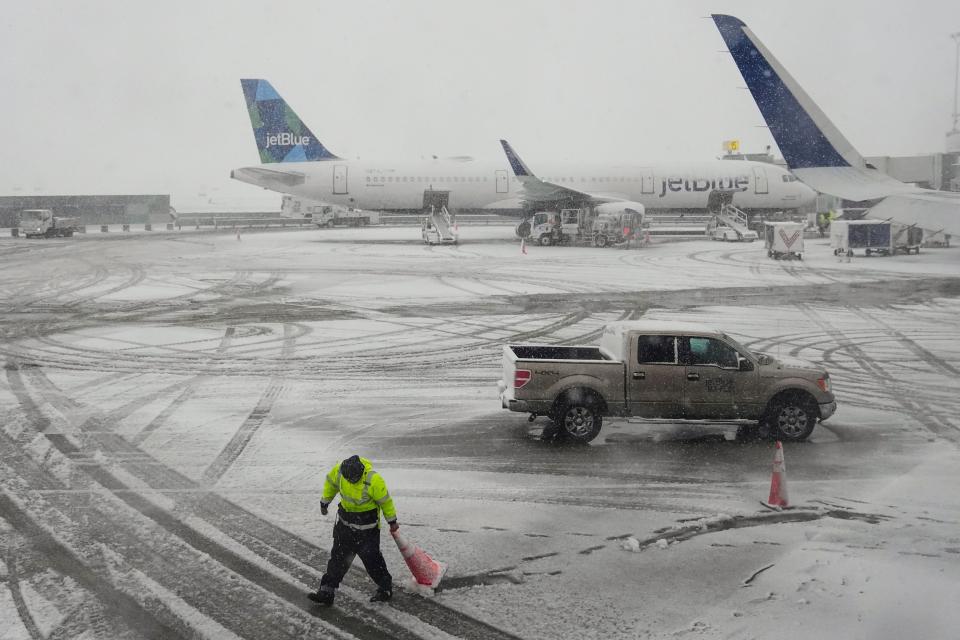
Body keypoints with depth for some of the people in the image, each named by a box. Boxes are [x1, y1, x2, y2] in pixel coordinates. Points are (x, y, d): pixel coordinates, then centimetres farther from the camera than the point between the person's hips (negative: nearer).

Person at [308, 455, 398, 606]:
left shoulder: (374, 480, -30)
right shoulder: (339, 470, -17)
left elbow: (385, 501, -15)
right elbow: (330, 483, 6)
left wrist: (392, 521, -3)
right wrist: (325, 502, 17)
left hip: (367, 524, -5)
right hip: (345, 518, 5)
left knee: (371, 557, -2)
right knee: (338, 555, 9)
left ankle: (385, 588, 18)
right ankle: (327, 591, 16)